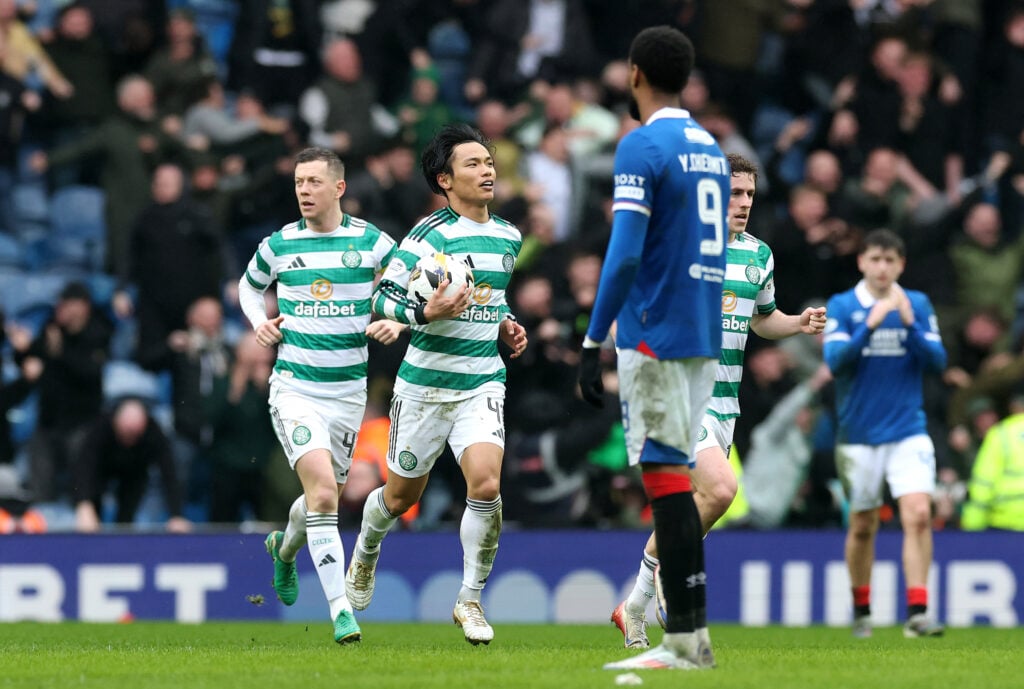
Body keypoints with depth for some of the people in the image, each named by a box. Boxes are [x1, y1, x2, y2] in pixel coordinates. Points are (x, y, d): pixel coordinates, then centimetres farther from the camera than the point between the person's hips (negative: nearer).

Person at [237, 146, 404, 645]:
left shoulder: (371, 243, -3)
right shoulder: (279, 245, 0)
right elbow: (249, 285, 20)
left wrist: (397, 323, -10)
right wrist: (258, 322, 2)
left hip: (348, 390, 2)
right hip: (294, 387, -2)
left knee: (324, 499, 15)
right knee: (322, 490, -21)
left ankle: (285, 548, 51)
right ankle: (340, 609, -20)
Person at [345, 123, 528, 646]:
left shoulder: (509, 237, 9)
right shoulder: (430, 235, -11)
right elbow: (384, 299, -11)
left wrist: (505, 325, 10)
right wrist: (426, 313, -27)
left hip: (483, 384, 3)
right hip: (426, 382, -3)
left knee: (486, 485, -19)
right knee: (401, 495, 11)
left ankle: (470, 599, -4)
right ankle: (366, 551, 46)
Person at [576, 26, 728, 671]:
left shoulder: (643, 147, -10)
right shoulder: (712, 151, 16)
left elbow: (626, 254, -18)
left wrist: (593, 340, -15)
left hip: (656, 338, -8)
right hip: (705, 339, 8)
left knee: (666, 478, -8)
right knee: (677, 481, 10)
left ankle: (687, 641, -12)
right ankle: (686, 636, 9)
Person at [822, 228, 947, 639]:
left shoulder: (918, 305, 3)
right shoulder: (841, 307, -2)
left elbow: (938, 361, -3)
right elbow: (835, 360, -13)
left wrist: (910, 326, -18)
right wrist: (870, 324, -25)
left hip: (908, 431, 0)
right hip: (859, 435, 0)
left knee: (918, 515, -17)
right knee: (863, 527, 8)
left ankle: (917, 612, -19)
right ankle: (861, 611, 27)